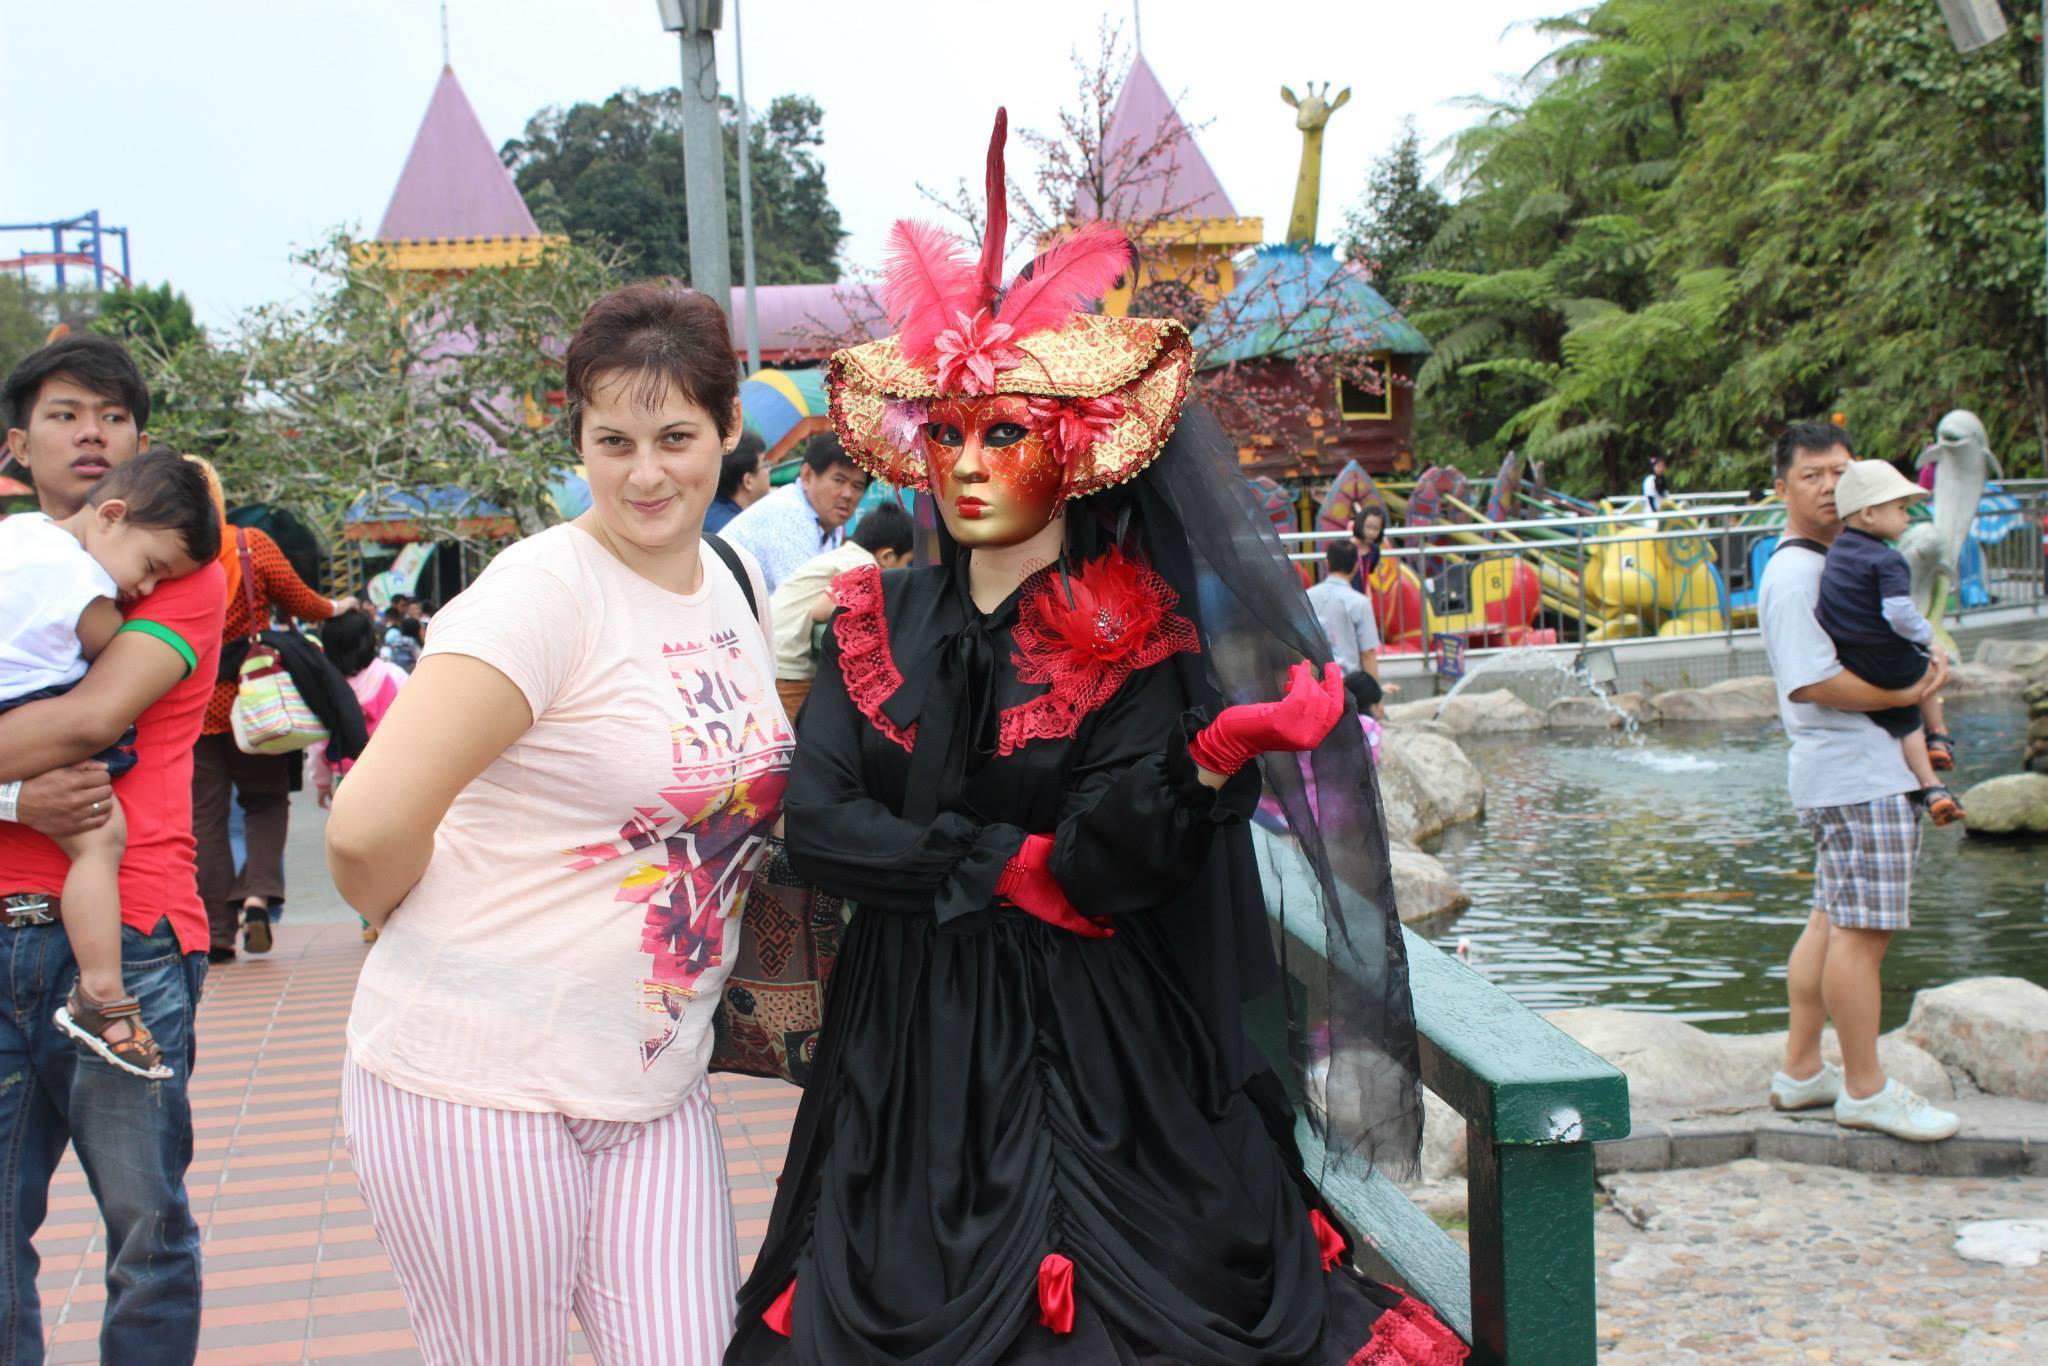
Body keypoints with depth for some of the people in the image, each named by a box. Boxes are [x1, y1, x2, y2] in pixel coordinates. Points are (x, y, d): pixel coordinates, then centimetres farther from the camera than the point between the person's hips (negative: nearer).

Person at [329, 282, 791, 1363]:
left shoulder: (738, 585, 8)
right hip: (480, 1078, -6)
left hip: (656, 1080, 6)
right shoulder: (545, 590, -17)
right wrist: (437, 939, -5)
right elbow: (367, 832, -22)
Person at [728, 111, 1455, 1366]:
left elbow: (1111, 867, -16)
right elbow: (817, 823, -5)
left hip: (1094, 1058, -2)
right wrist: (1005, 865, -12)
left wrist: (1208, 764, -34)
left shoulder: (1139, 640, -5)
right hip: (907, 1041, 3)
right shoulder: (881, 624, 5)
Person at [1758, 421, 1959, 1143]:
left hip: (1871, 765, 11)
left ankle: (1801, 1070, 20)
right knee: (1864, 927, -7)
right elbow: (1814, 681, -21)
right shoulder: (1793, 574, -13)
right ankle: (1865, 1089, 1)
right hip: (1855, 775, -11)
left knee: (1834, 921, 13)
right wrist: (1904, 694, -18)